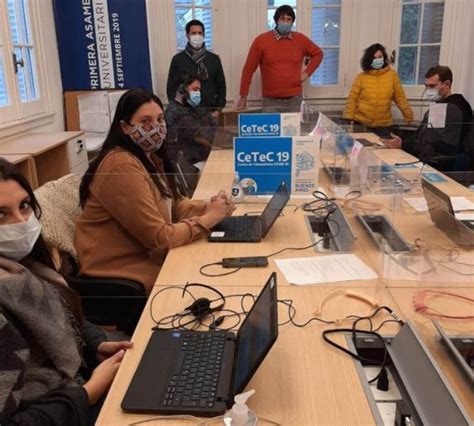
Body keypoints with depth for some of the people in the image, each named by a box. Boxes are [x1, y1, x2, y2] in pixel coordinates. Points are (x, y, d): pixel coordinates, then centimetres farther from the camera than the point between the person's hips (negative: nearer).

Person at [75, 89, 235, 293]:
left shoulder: (150, 157, 9)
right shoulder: (122, 166, -24)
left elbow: (172, 204, 9)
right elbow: (159, 238, -23)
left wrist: (208, 207, -8)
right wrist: (208, 219, -17)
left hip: (146, 256, 9)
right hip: (122, 273, -8)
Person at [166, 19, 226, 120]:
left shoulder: (214, 59, 9)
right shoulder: (178, 59, 3)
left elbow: (221, 86, 10)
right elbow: (171, 87, 2)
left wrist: (218, 110, 1)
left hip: (210, 113, 2)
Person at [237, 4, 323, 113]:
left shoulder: (301, 39, 5)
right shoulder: (261, 40, -2)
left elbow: (318, 54, 21)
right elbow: (248, 69, 0)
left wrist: (307, 72, 5)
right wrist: (243, 96, 0)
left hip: (294, 99, 2)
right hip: (271, 101, -2)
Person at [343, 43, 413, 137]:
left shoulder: (392, 75, 1)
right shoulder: (361, 77, -2)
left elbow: (400, 98, 4)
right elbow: (352, 99, -3)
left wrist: (409, 115, 0)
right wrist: (348, 119, -12)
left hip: (383, 126, 1)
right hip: (361, 124, -1)